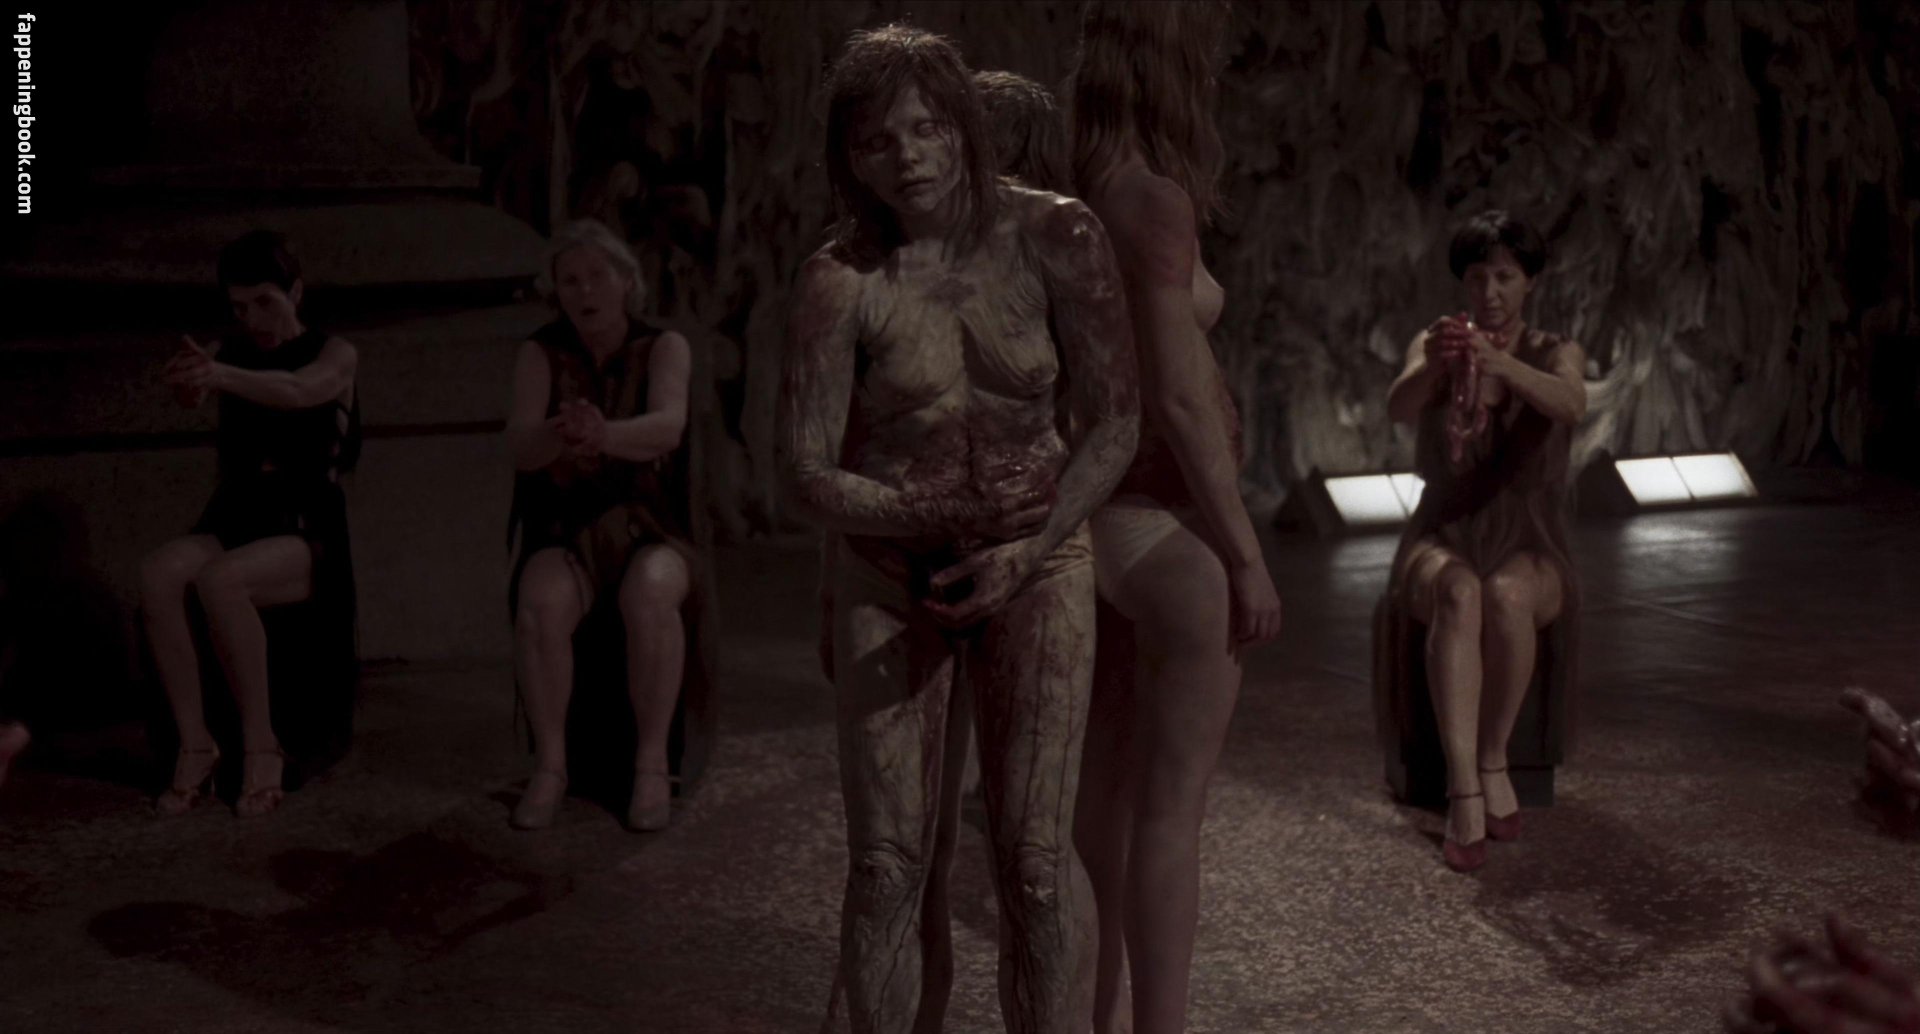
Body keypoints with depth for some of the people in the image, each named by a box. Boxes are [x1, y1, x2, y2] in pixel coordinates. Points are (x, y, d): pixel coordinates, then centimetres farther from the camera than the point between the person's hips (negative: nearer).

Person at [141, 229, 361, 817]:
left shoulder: (334, 354, 2)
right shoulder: (234, 354, 15)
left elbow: (300, 390, -23)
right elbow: (193, 393, -8)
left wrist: (221, 376, -42)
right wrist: (189, 381, -35)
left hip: (306, 531, -4)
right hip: (235, 521, 4)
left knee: (218, 581, -36)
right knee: (156, 574, -29)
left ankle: (261, 746, -24)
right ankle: (194, 743, -25)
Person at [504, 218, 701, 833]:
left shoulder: (663, 348, -1)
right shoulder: (542, 354, 3)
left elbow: (668, 426, -22)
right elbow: (519, 446, -13)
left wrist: (606, 434, -45)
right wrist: (558, 434, -38)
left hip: (648, 527, -1)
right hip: (566, 530, 1)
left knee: (650, 593, -35)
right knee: (540, 602, -32)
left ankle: (652, 766, -25)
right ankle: (550, 766, -20)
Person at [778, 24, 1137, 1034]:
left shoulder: (1059, 237, -13)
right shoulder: (839, 281, -13)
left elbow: (1112, 425, -10)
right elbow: (806, 470, -10)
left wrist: (1026, 551, -21)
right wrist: (937, 515, -20)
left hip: (1039, 561, 0)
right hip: (890, 569, 1)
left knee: (1034, 849, -9)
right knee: (890, 862, 0)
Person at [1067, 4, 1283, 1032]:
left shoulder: (1071, 201, 8)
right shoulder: (1156, 201, -19)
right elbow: (1183, 398, -22)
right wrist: (1248, 558, -17)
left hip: (1102, 520, 9)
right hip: (1172, 529, -9)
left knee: (1107, 793, 15)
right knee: (1170, 811, -1)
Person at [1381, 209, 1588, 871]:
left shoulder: (1556, 355, 2)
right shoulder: (1434, 346, 4)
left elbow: (1571, 404, -23)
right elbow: (1399, 407, -19)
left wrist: (1499, 363, -43)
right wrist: (1432, 366, -42)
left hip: (1528, 550, 0)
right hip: (1444, 542, 0)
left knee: (1505, 595, -37)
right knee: (1459, 593, -37)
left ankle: (1492, 760, -19)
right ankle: (1464, 793, -42)